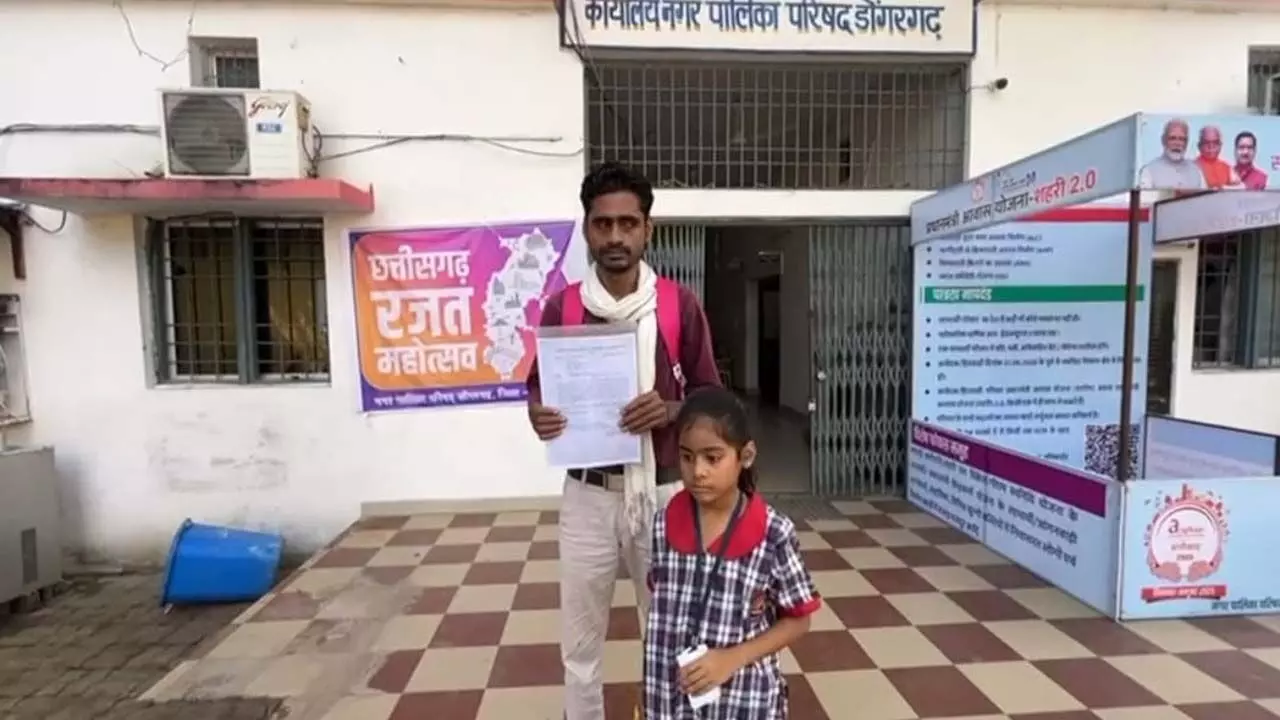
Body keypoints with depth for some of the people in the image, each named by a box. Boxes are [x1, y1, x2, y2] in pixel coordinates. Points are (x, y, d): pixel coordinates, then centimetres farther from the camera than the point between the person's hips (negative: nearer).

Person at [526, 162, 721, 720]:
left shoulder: (681, 305, -4)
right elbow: (538, 385, 8)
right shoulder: (560, 308, -2)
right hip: (589, 495, 1)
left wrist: (670, 410, -19)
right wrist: (538, 414, -15)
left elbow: (709, 394, 2)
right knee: (580, 641, 13)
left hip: (663, 490, 0)